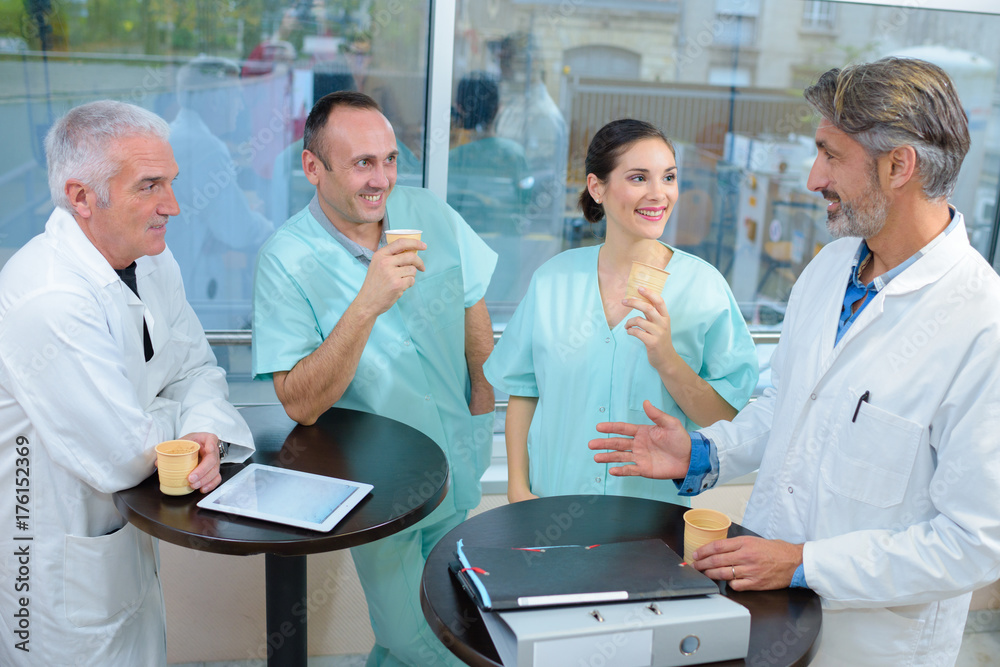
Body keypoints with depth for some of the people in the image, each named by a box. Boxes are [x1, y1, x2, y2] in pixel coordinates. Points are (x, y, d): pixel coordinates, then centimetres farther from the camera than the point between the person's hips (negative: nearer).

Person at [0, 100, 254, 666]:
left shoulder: (153, 262, -3)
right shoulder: (49, 301, -32)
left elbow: (197, 369, 4)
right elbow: (124, 458, -29)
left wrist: (206, 433, -17)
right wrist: (178, 418, -8)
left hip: (125, 537, 8)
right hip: (54, 563, -8)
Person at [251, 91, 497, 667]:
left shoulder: (429, 213, -8)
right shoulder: (286, 259, -21)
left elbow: (473, 308, 7)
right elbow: (300, 404, -26)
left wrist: (483, 403, 6)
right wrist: (367, 304, -37)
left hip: (457, 461, 5)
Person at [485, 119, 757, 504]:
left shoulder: (703, 285, -8)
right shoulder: (554, 279, -2)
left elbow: (726, 419, -9)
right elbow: (522, 392, 4)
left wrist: (667, 361, -23)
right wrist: (518, 488, -3)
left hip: (653, 509, -1)